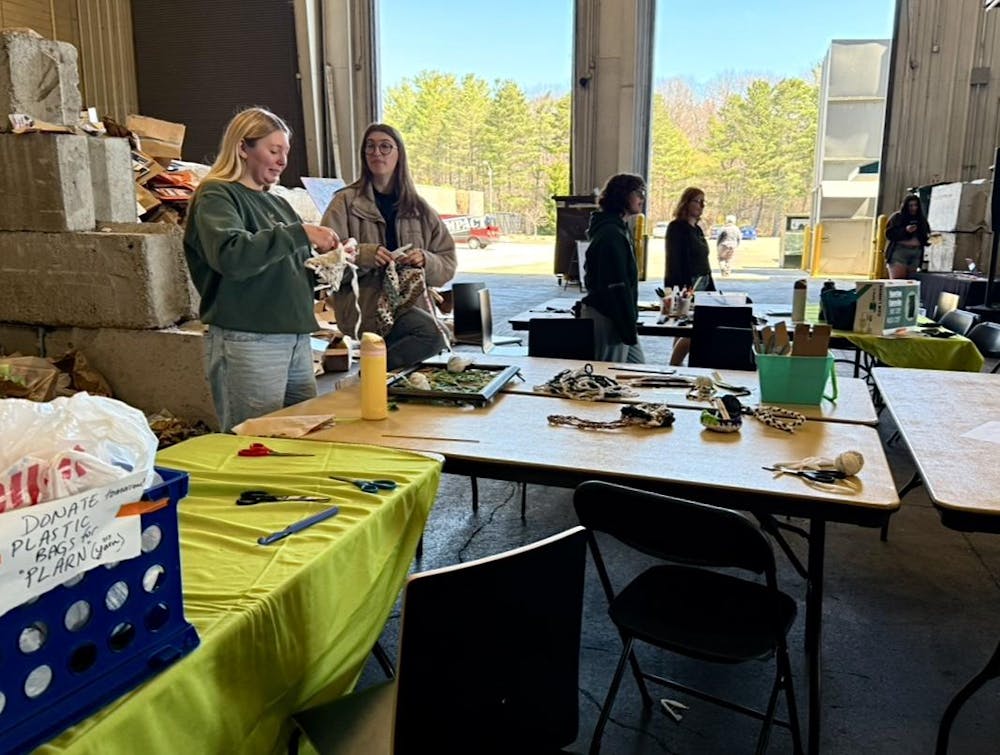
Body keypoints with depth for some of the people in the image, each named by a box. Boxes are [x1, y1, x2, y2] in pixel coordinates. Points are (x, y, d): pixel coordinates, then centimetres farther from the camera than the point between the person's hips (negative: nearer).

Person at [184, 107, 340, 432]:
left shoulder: (277, 203, 19)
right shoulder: (215, 196, -3)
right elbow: (230, 255, -23)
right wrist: (299, 233, -21)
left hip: (295, 337, 7)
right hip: (248, 341, -7)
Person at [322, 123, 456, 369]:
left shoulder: (418, 208, 15)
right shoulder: (346, 202, 5)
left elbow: (448, 264, 14)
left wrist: (425, 261, -8)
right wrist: (364, 255, -20)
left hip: (412, 303, 5)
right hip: (362, 300, -4)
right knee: (432, 334, -27)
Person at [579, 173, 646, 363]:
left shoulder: (618, 229, 16)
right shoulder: (610, 234, -17)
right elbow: (616, 285, -22)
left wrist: (630, 325, 20)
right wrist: (629, 328, -20)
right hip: (607, 319, -11)